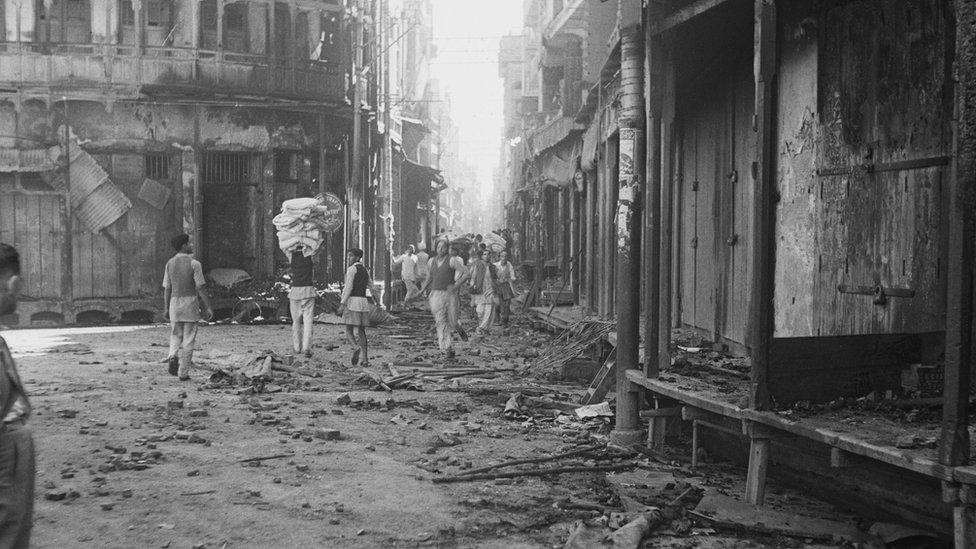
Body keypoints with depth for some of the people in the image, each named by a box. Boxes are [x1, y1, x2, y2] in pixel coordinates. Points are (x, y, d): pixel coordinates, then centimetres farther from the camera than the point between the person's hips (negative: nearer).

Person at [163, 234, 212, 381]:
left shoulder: (170, 263, 4)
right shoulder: (194, 264, -9)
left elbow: (167, 288, 6)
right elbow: (200, 288, -12)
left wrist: (166, 308, 14)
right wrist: (208, 307, -7)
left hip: (174, 302, 4)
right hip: (191, 302, -4)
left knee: (175, 335, 17)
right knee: (188, 340, 3)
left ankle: (173, 356, -12)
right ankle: (183, 373, 4)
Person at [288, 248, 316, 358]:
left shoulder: (292, 255, 2)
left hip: (295, 291, 2)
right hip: (308, 290, -2)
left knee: (296, 321, 13)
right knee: (308, 321, -4)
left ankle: (297, 348, 20)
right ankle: (307, 348, -15)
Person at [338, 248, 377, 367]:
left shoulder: (352, 269, -7)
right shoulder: (365, 270, 16)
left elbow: (349, 287, -15)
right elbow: (371, 287, 27)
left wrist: (342, 304, -17)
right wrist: (373, 296, 45)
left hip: (352, 301, -7)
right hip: (363, 301, 7)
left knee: (349, 331, -1)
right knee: (361, 331, 10)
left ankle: (356, 347, -30)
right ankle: (365, 359, 1)